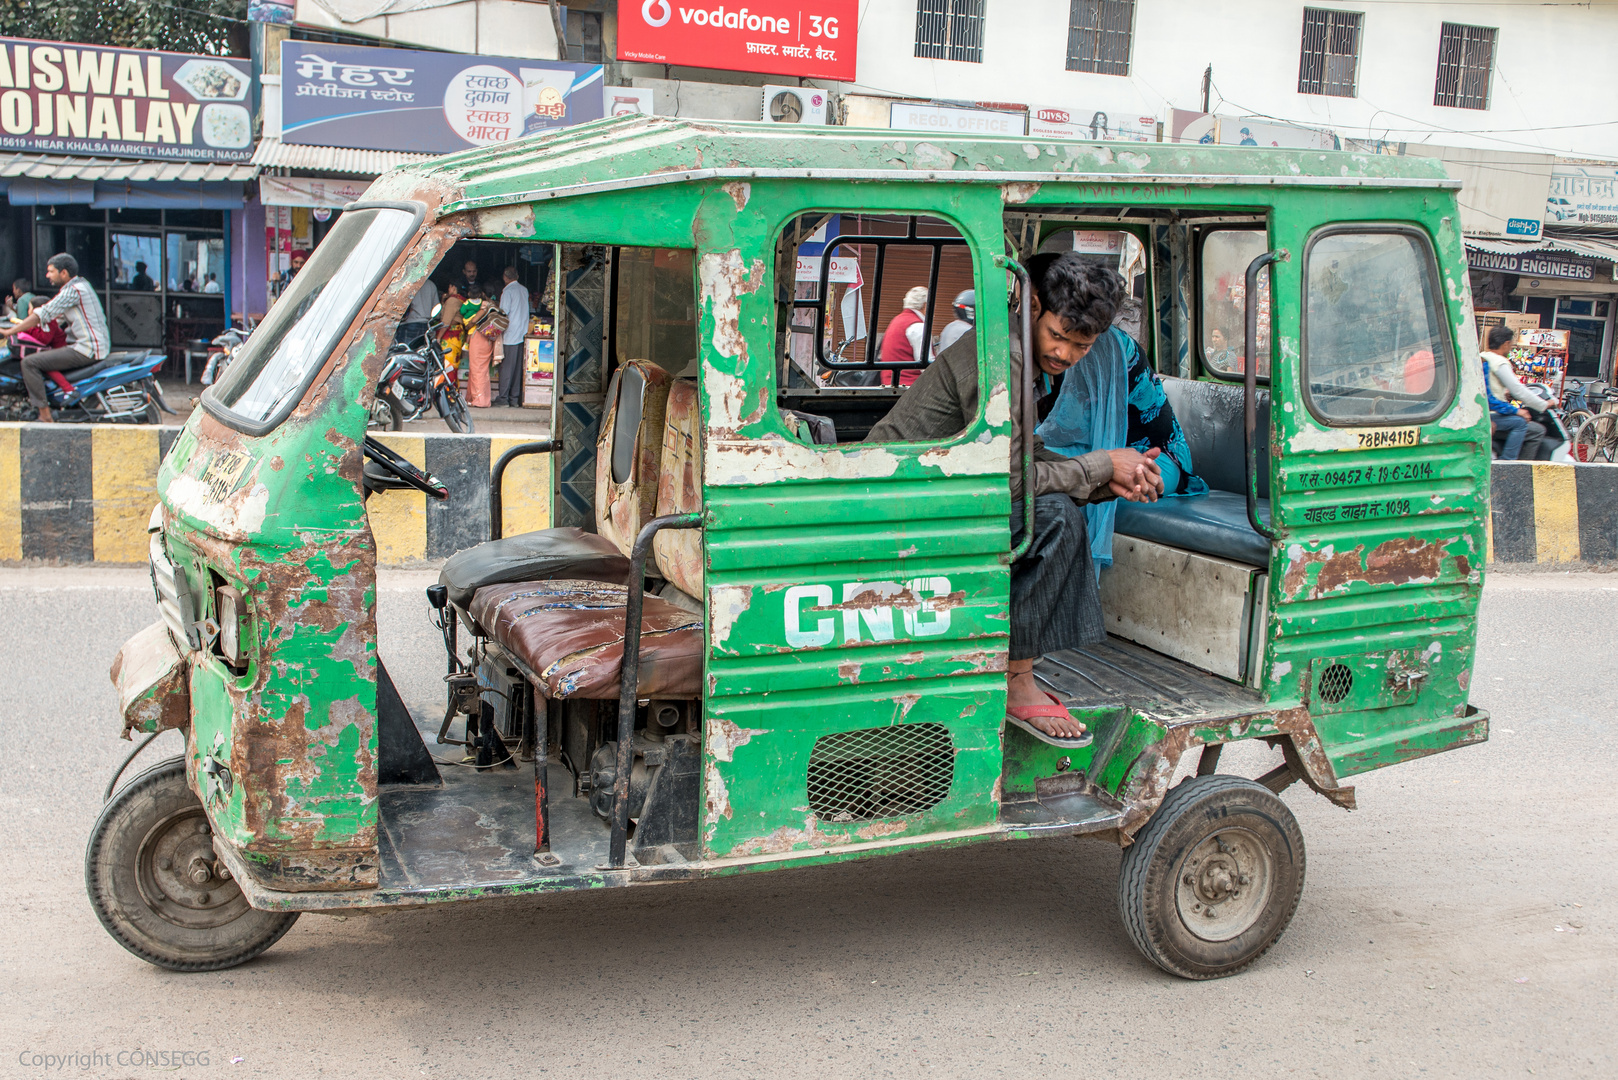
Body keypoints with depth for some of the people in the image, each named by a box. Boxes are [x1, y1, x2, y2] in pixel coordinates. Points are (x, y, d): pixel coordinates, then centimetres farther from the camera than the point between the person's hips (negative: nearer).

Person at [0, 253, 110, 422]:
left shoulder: (74, 290, -14)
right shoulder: (80, 284, 17)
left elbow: (44, 313, -17)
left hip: (86, 349, -11)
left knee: (29, 362, -13)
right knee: (43, 355, 29)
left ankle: (45, 416, -14)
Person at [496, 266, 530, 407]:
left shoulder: (507, 291, -9)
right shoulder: (524, 290, 11)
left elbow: (504, 312, -12)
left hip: (510, 334, -6)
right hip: (522, 333, 6)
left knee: (507, 367, -3)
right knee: (518, 367, 7)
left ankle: (503, 397, -1)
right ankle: (515, 398, 8)